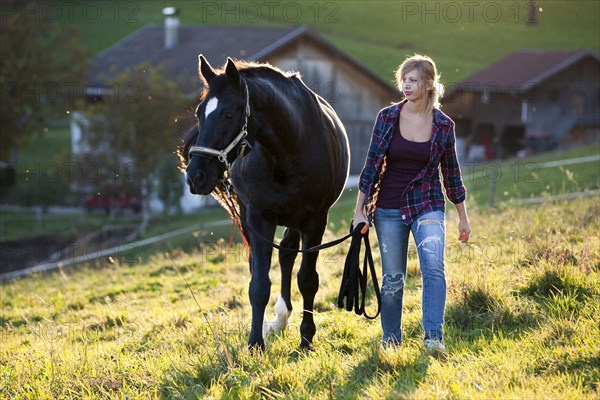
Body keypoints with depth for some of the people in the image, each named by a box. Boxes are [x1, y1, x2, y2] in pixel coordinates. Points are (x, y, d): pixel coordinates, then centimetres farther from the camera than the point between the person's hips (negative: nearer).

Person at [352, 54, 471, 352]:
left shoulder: (443, 125, -1)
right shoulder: (387, 118, -2)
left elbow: (451, 173, 9)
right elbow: (372, 165, 1)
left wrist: (463, 218, 13)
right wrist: (360, 211, -1)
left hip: (427, 206, -1)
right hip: (389, 208, 1)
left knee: (433, 267, -21)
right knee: (393, 278, 5)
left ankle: (433, 337, -24)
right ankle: (390, 341, 20)